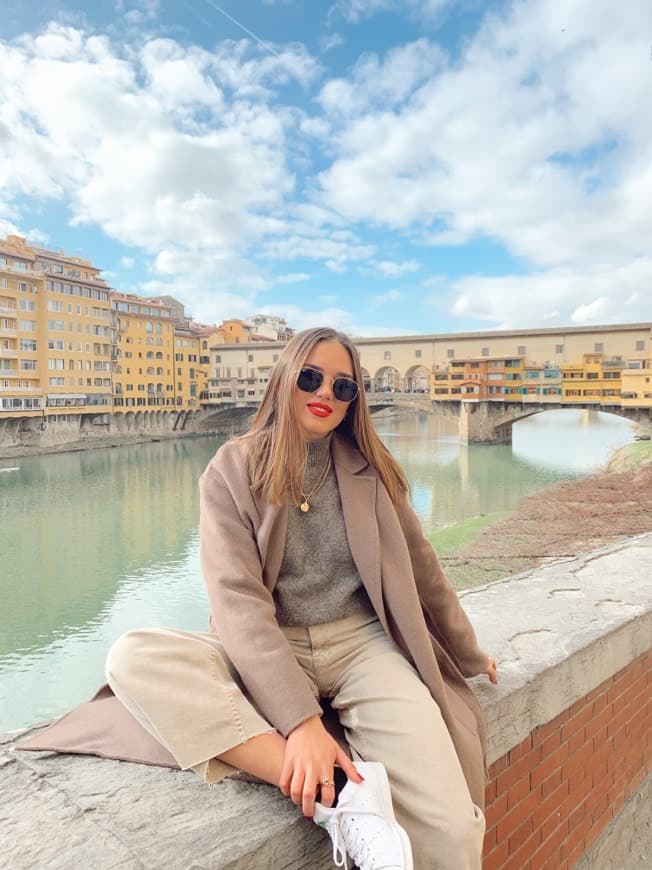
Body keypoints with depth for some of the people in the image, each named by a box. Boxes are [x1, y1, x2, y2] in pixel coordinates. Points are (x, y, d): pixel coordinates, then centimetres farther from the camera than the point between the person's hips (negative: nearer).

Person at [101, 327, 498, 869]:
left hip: (362, 644, 0)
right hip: (268, 656, 1)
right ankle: (339, 797, -28)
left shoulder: (372, 471, 4)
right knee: (134, 658, -30)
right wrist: (299, 718, -26)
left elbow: (421, 570, 14)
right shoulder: (233, 469, -3)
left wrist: (470, 657, 24)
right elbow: (236, 598, -14)